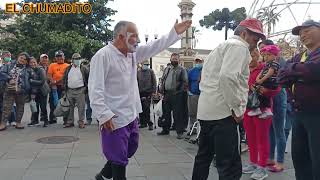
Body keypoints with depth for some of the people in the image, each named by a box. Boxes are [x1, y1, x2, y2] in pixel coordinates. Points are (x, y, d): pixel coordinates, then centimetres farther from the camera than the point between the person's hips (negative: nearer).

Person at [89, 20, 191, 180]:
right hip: (114, 119, -9)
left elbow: (154, 47, 12)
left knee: (130, 149, 23)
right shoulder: (103, 56, -17)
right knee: (119, 157, 2)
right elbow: (95, 89, -21)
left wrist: (175, 33, 7)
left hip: (131, 116, 9)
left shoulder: (133, 53, 8)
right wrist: (104, 115, -26)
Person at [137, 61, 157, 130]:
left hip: (148, 92, -3)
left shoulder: (151, 71, 4)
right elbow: (136, 82, 9)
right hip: (140, 93, 3)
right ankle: (143, 123, 16)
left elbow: (154, 82, 2)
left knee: (146, 108, -8)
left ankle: (149, 123, 0)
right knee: (141, 109, 5)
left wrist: (154, 91, -4)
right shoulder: (138, 72, 8)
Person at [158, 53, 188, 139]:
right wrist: (162, 91, 10)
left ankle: (180, 132, 3)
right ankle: (165, 129, 25)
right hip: (167, 94, 6)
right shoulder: (166, 69, 18)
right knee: (166, 113, 13)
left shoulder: (182, 69, 0)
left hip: (177, 94, -6)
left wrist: (181, 92, -14)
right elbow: (163, 80, 20)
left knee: (178, 114, -4)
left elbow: (185, 82, -6)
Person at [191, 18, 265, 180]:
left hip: (206, 110, 10)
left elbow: (206, 76, 24)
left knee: (204, 156, 20)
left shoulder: (222, 46, 24)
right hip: (222, 112, -10)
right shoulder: (239, 46, -6)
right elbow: (228, 76, -23)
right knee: (231, 166, -7)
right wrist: (237, 109, -15)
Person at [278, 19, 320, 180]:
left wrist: (294, 69, -5)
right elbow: (282, 77, 6)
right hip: (299, 114, 7)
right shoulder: (298, 57, 16)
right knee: (299, 158, 14)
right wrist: (303, 72, -11)